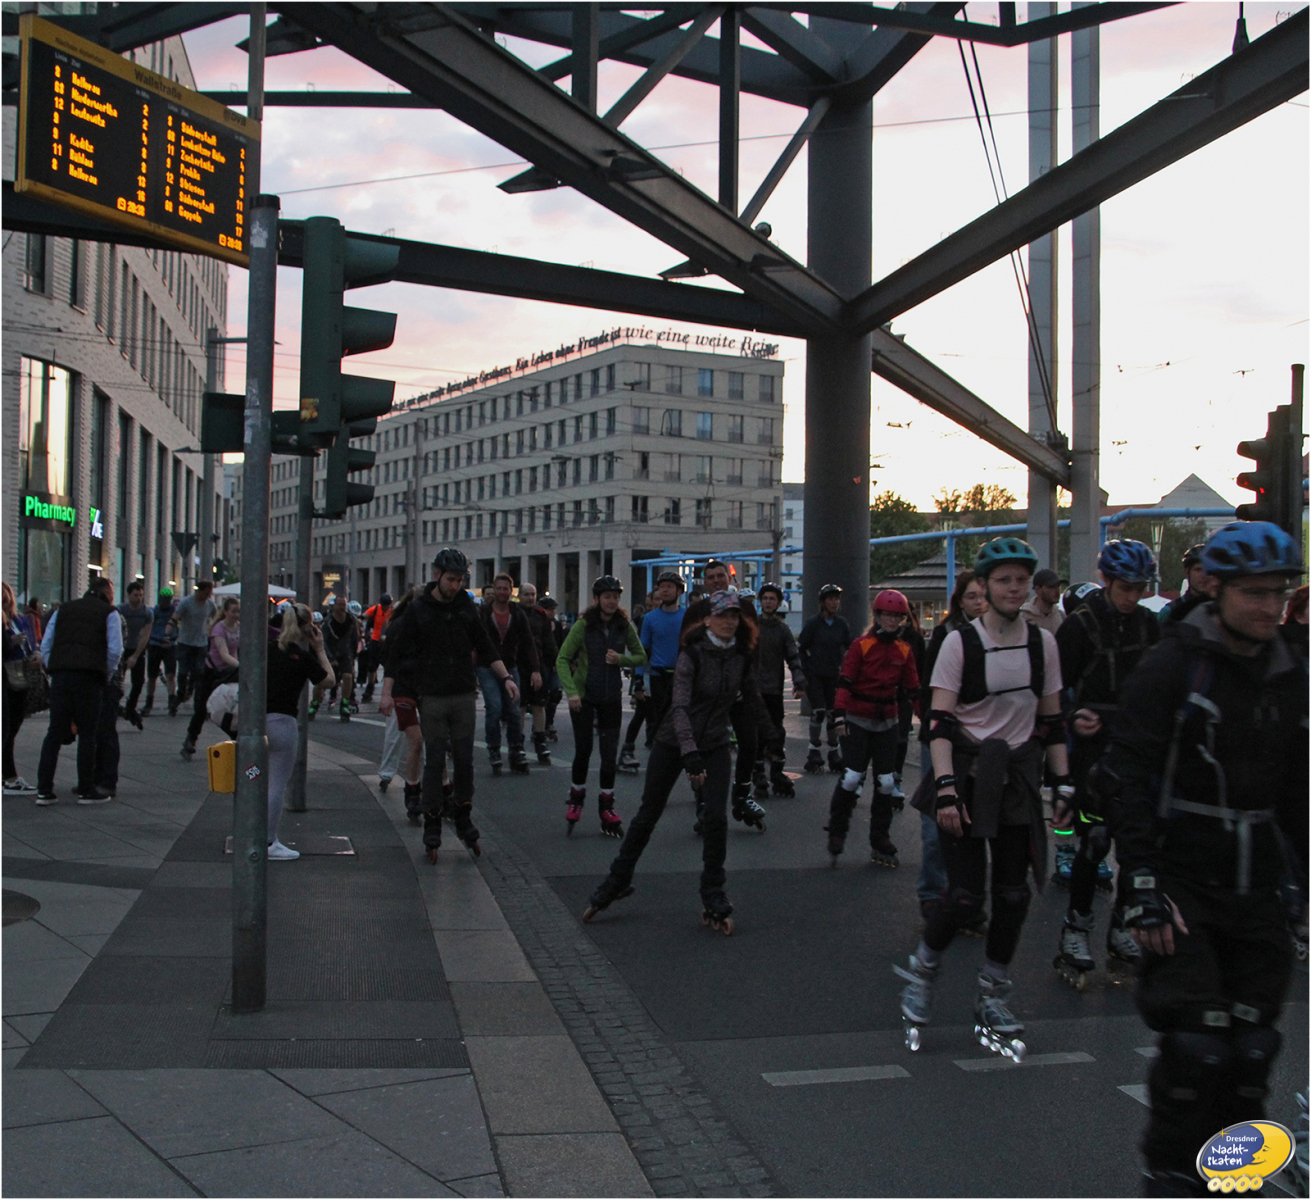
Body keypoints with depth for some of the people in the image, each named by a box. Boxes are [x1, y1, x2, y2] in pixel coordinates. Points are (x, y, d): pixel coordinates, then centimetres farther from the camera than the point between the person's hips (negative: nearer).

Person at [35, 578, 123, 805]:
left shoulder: (63, 610, 21)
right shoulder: (109, 613, 8)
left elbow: (45, 646, 14)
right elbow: (115, 650, -2)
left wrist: (53, 671, 17)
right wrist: (106, 675, 10)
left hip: (59, 674, 4)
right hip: (89, 676, -4)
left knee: (55, 732, 6)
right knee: (87, 733, 2)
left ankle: (44, 790, 5)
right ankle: (86, 791, 5)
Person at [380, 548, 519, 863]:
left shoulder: (467, 607, 6)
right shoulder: (418, 609, -3)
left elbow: (485, 648, 13)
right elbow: (397, 652, -1)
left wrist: (506, 677, 2)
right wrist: (387, 692, -9)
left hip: (464, 696, 3)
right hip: (431, 698, -2)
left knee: (464, 760, 4)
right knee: (434, 761, 0)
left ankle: (463, 819, 19)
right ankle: (432, 828, 10)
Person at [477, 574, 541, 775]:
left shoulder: (518, 614, 5)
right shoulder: (482, 614, -2)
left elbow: (528, 643, 4)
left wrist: (535, 669, -5)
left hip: (510, 668, 2)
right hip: (487, 669, -2)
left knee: (514, 711, -1)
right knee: (494, 708, -14)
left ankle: (516, 751, 10)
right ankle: (493, 751, 1)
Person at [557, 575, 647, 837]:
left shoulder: (625, 625, -4)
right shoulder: (583, 625, -12)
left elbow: (641, 657, 6)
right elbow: (563, 659, -13)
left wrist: (621, 659, -15)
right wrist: (571, 691, -25)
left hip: (612, 697, 2)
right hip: (583, 695, -2)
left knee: (609, 752, 1)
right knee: (583, 749, 3)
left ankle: (606, 808, 11)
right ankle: (576, 800, 25)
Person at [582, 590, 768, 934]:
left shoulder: (742, 657, -5)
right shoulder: (692, 655, -19)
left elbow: (752, 698, 14)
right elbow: (680, 706, -29)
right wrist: (690, 753, -42)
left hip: (715, 747, 3)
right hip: (674, 743, -3)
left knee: (716, 818, -13)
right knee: (648, 815, 7)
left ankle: (713, 898, 3)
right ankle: (617, 882, 26)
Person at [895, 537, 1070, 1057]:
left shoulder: (1042, 643, 6)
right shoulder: (960, 642, -7)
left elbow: (1051, 722, 13)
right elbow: (940, 722, -10)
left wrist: (1063, 783, 8)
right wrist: (946, 787, -19)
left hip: (1017, 779, 4)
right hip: (967, 774, -4)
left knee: (1012, 896, 4)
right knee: (965, 894, -9)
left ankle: (993, 1003, 20)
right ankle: (921, 972, 18)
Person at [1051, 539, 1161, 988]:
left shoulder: (1148, 624, 9)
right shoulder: (1080, 624, -6)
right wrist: (1073, 717, -22)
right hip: (1092, 746, -5)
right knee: (1095, 839, -9)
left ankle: (1121, 931, 18)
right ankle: (1075, 930, 5)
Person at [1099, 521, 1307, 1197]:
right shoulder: (1174, 664, -9)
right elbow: (1125, 780, -13)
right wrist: (1143, 887, -18)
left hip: (1255, 887, 5)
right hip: (1181, 881, -5)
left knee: (1251, 1049, 5)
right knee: (1196, 1045, -9)